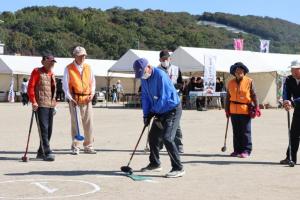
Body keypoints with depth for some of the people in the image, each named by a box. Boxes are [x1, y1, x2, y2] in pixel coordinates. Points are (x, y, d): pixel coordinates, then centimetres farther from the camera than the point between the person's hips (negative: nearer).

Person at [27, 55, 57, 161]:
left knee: (49, 130, 9)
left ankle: (41, 152, 19)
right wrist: (33, 101, -16)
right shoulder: (37, 72, -2)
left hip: (51, 105, 8)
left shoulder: (52, 74, 18)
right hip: (41, 105, -8)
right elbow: (30, 87, -8)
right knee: (44, 128, -12)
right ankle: (47, 152, -14)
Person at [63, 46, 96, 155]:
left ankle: (88, 146, 14)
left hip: (87, 99, 4)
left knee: (89, 123, 5)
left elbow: (93, 81, 18)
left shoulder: (88, 67, 11)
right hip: (75, 100, -4)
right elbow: (65, 84, -2)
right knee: (75, 123, -3)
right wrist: (70, 98, -10)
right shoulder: (69, 68, -1)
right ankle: (75, 147, 4)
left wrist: (92, 93, 3)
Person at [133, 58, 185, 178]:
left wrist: (154, 111, -14)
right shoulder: (144, 78, 3)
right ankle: (155, 164, 32)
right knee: (153, 136, 14)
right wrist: (146, 114, 0)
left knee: (167, 138, -19)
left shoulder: (160, 75, -23)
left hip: (172, 109, -9)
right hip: (160, 111, 9)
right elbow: (145, 96, 9)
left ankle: (178, 168, -13)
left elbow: (164, 96, -24)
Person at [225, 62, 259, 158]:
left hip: (245, 110, -4)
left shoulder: (249, 82, -2)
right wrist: (227, 110, 11)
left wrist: (256, 108, -7)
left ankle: (246, 150, 4)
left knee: (245, 132, -1)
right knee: (236, 132, 10)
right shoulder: (231, 83, 8)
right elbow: (228, 97, 13)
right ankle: (237, 150, 18)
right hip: (234, 111, 4)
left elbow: (254, 96, -2)